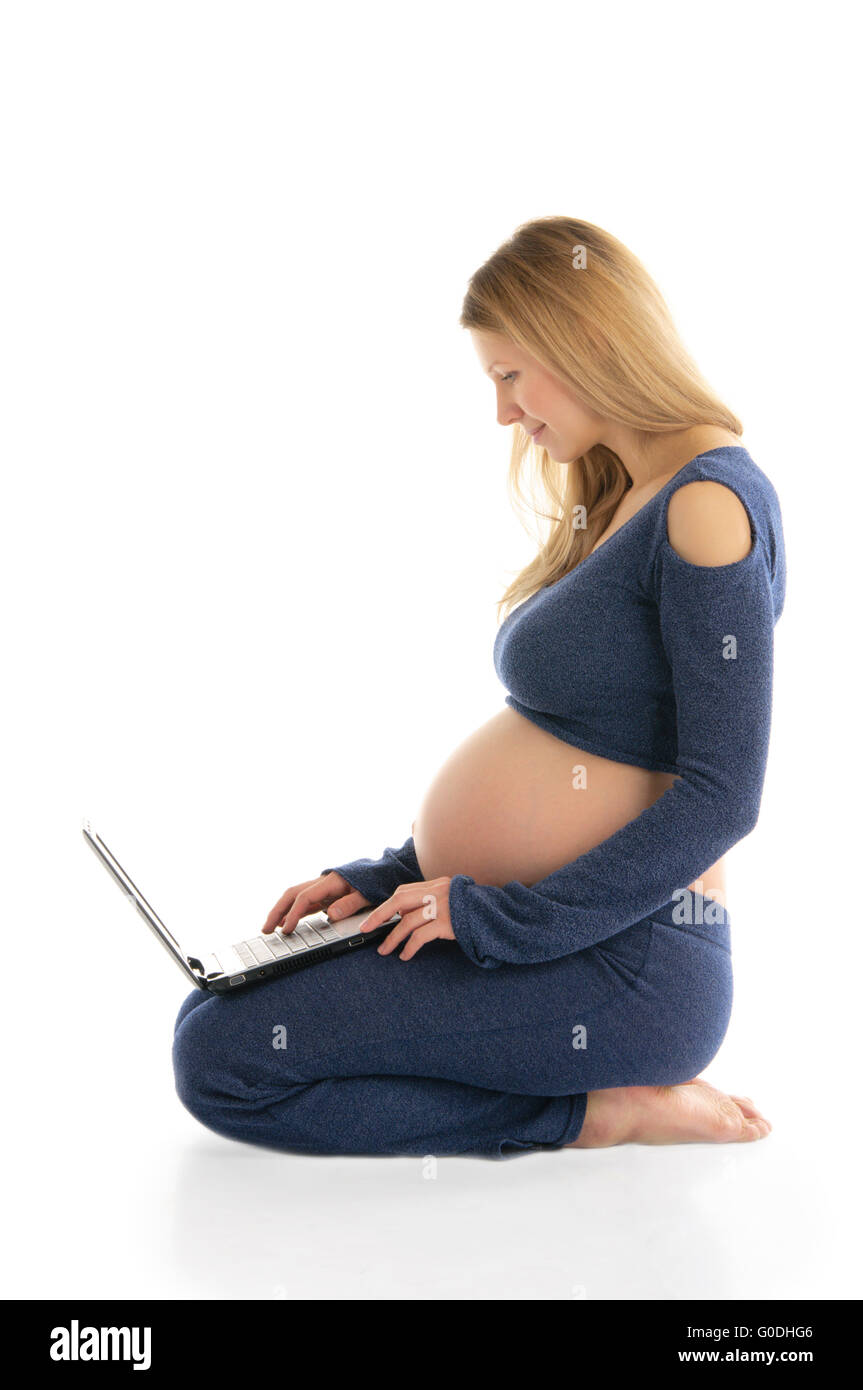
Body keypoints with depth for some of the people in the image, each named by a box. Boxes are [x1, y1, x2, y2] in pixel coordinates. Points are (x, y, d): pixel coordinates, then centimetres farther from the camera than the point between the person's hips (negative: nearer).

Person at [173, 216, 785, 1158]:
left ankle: (589, 1117, -7)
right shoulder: (628, 502, 16)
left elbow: (721, 797, -20)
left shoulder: (710, 504, -15)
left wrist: (505, 919, -17)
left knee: (219, 1057, -15)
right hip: (542, 933, 10)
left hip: (618, 966, -10)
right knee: (213, 1014, 12)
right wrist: (392, 876, 11)